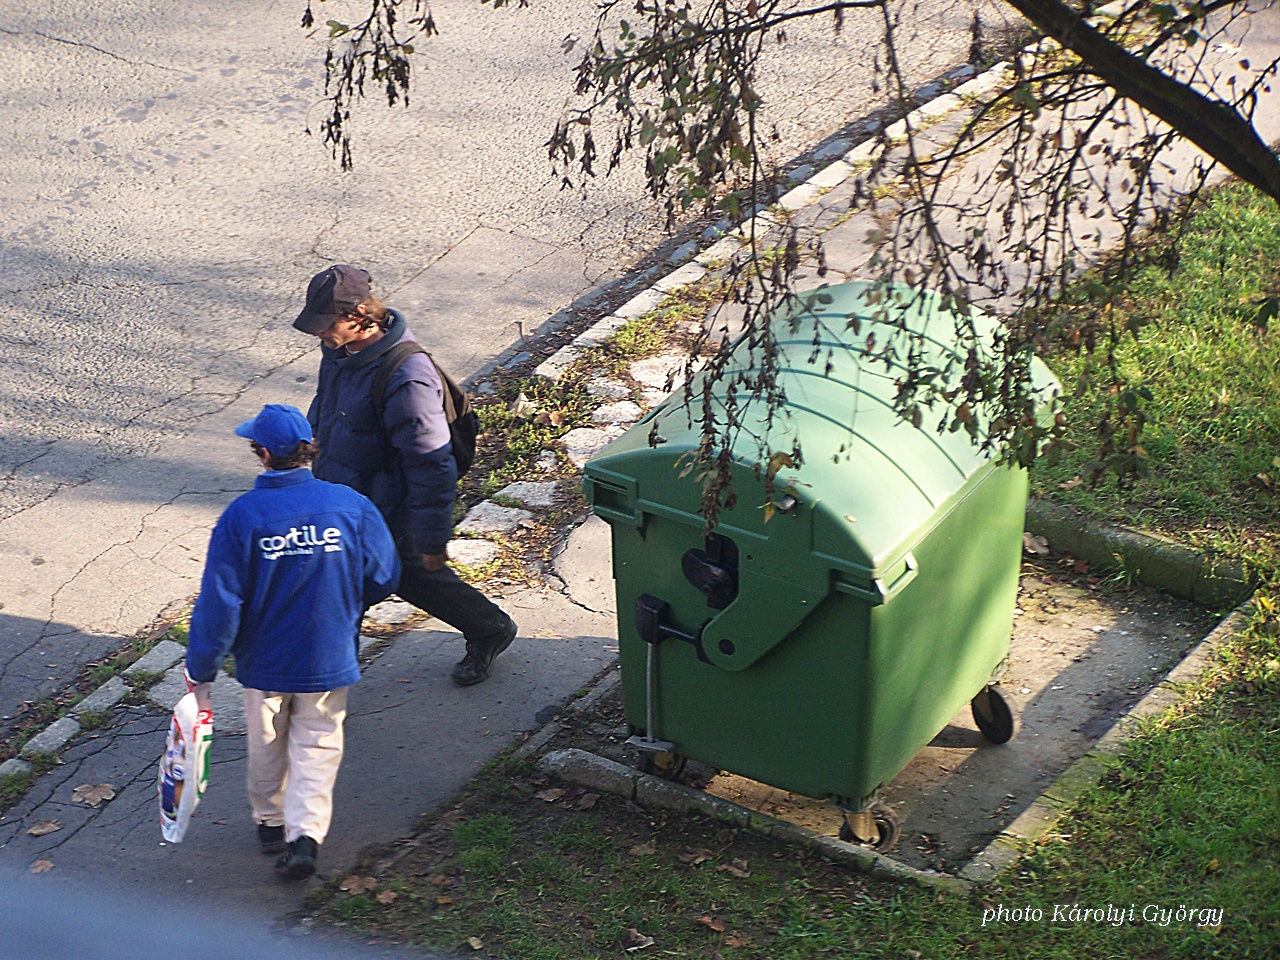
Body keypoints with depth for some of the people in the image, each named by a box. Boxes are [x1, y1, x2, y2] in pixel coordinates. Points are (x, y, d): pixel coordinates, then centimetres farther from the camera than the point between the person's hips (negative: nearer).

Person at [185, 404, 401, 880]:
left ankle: (270, 822, 37)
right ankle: (305, 832, -4)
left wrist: (201, 669, -5)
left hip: (264, 659, 0)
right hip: (329, 658, 0)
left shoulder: (241, 515, -18)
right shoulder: (350, 505, -13)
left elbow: (219, 600, -15)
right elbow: (384, 578, -3)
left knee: (267, 743, 21)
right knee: (317, 744, 12)